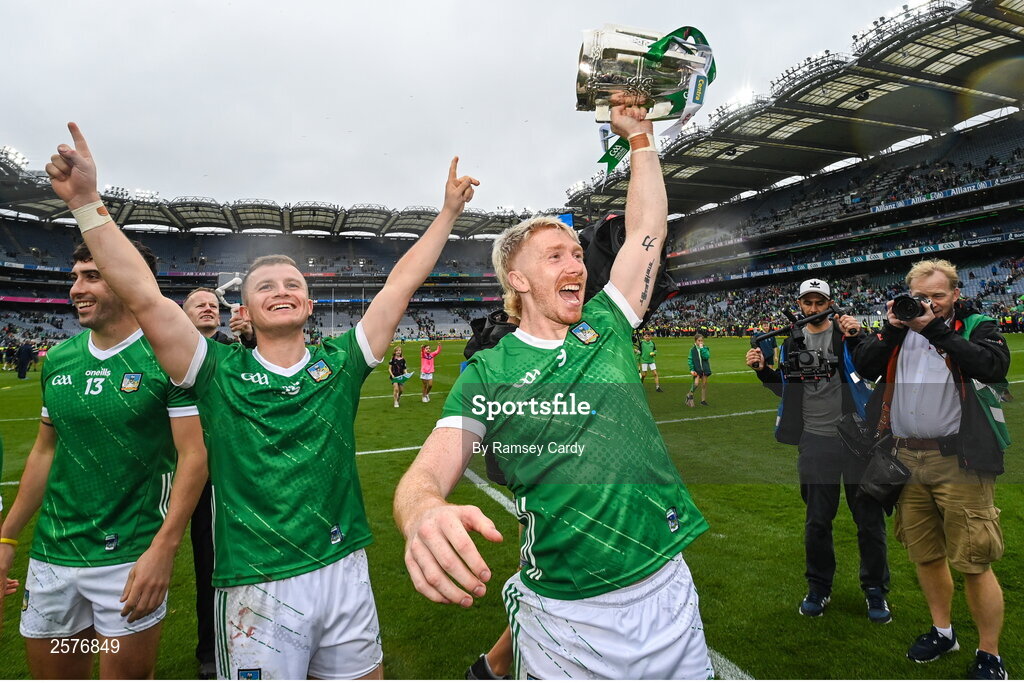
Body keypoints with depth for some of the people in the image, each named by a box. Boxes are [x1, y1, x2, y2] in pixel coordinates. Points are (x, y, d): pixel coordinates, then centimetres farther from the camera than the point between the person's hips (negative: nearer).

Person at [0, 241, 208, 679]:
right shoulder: (58, 360, 5)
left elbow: (193, 455, -16)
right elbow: (45, 451, 14)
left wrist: (162, 550, -21)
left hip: (129, 559, -5)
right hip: (50, 555, 6)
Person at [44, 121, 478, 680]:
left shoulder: (340, 363, 2)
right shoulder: (220, 373, -2)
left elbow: (400, 284, 2)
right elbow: (144, 297, -10)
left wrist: (449, 211, 4)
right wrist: (87, 202, -13)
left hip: (346, 572, 2)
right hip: (257, 588, -2)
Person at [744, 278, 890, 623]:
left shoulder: (847, 332, 1)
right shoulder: (792, 342, 11)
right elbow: (785, 387, 18)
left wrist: (857, 338, -25)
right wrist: (763, 369, 2)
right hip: (815, 441, 2)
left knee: (869, 517, 7)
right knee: (817, 521, 8)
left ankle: (875, 590, 26)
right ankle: (819, 587, 26)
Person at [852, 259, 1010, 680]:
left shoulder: (976, 327, 2)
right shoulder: (898, 330, 12)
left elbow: (994, 365, -17)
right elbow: (862, 366, 2)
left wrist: (937, 330, -18)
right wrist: (893, 330, -9)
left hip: (959, 460, -4)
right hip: (907, 459, 4)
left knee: (973, 563, -1)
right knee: (925, 554, 15)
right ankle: (942, 632, 34)